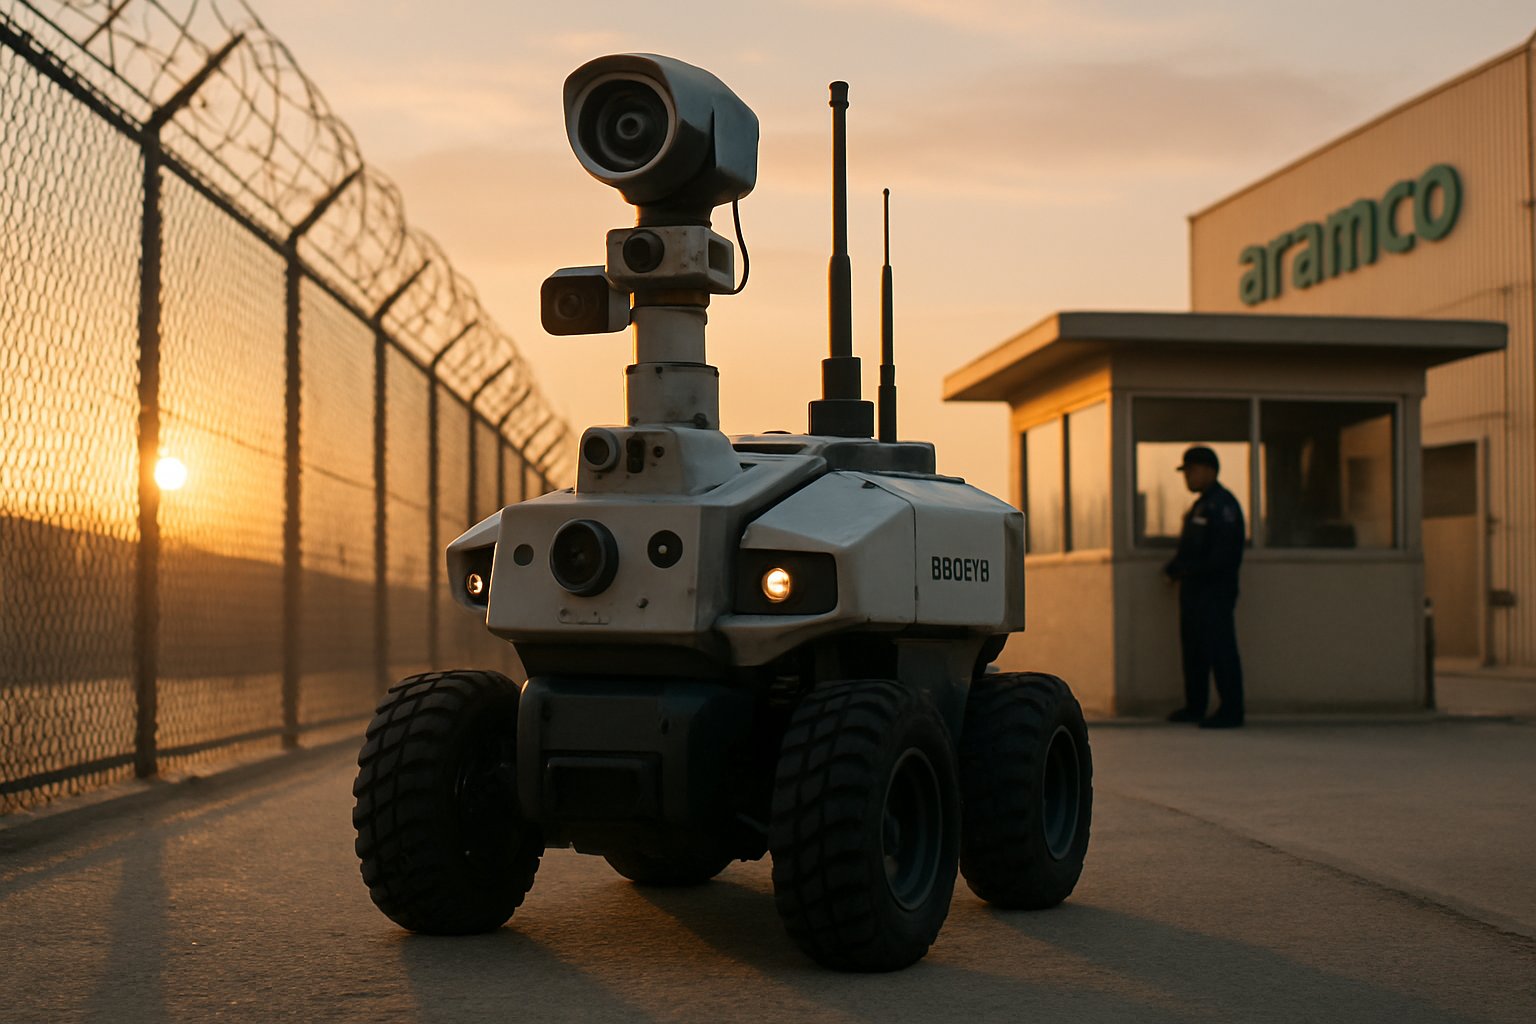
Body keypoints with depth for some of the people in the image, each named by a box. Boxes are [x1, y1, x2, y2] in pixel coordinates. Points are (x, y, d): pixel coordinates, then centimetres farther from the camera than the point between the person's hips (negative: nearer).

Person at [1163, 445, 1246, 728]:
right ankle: (1195, 707, 21)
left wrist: (1188, 571, -18)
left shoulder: (1222, 505, -11)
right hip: (1194, 589, 10)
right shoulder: (1200, 505, 20)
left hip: (1216, 590, -10)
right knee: (1193, 648, 13)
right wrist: (1174, 568, 8)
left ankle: (1231, 711, -7)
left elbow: (1224, 554, -20)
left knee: (1219, 649, -9)